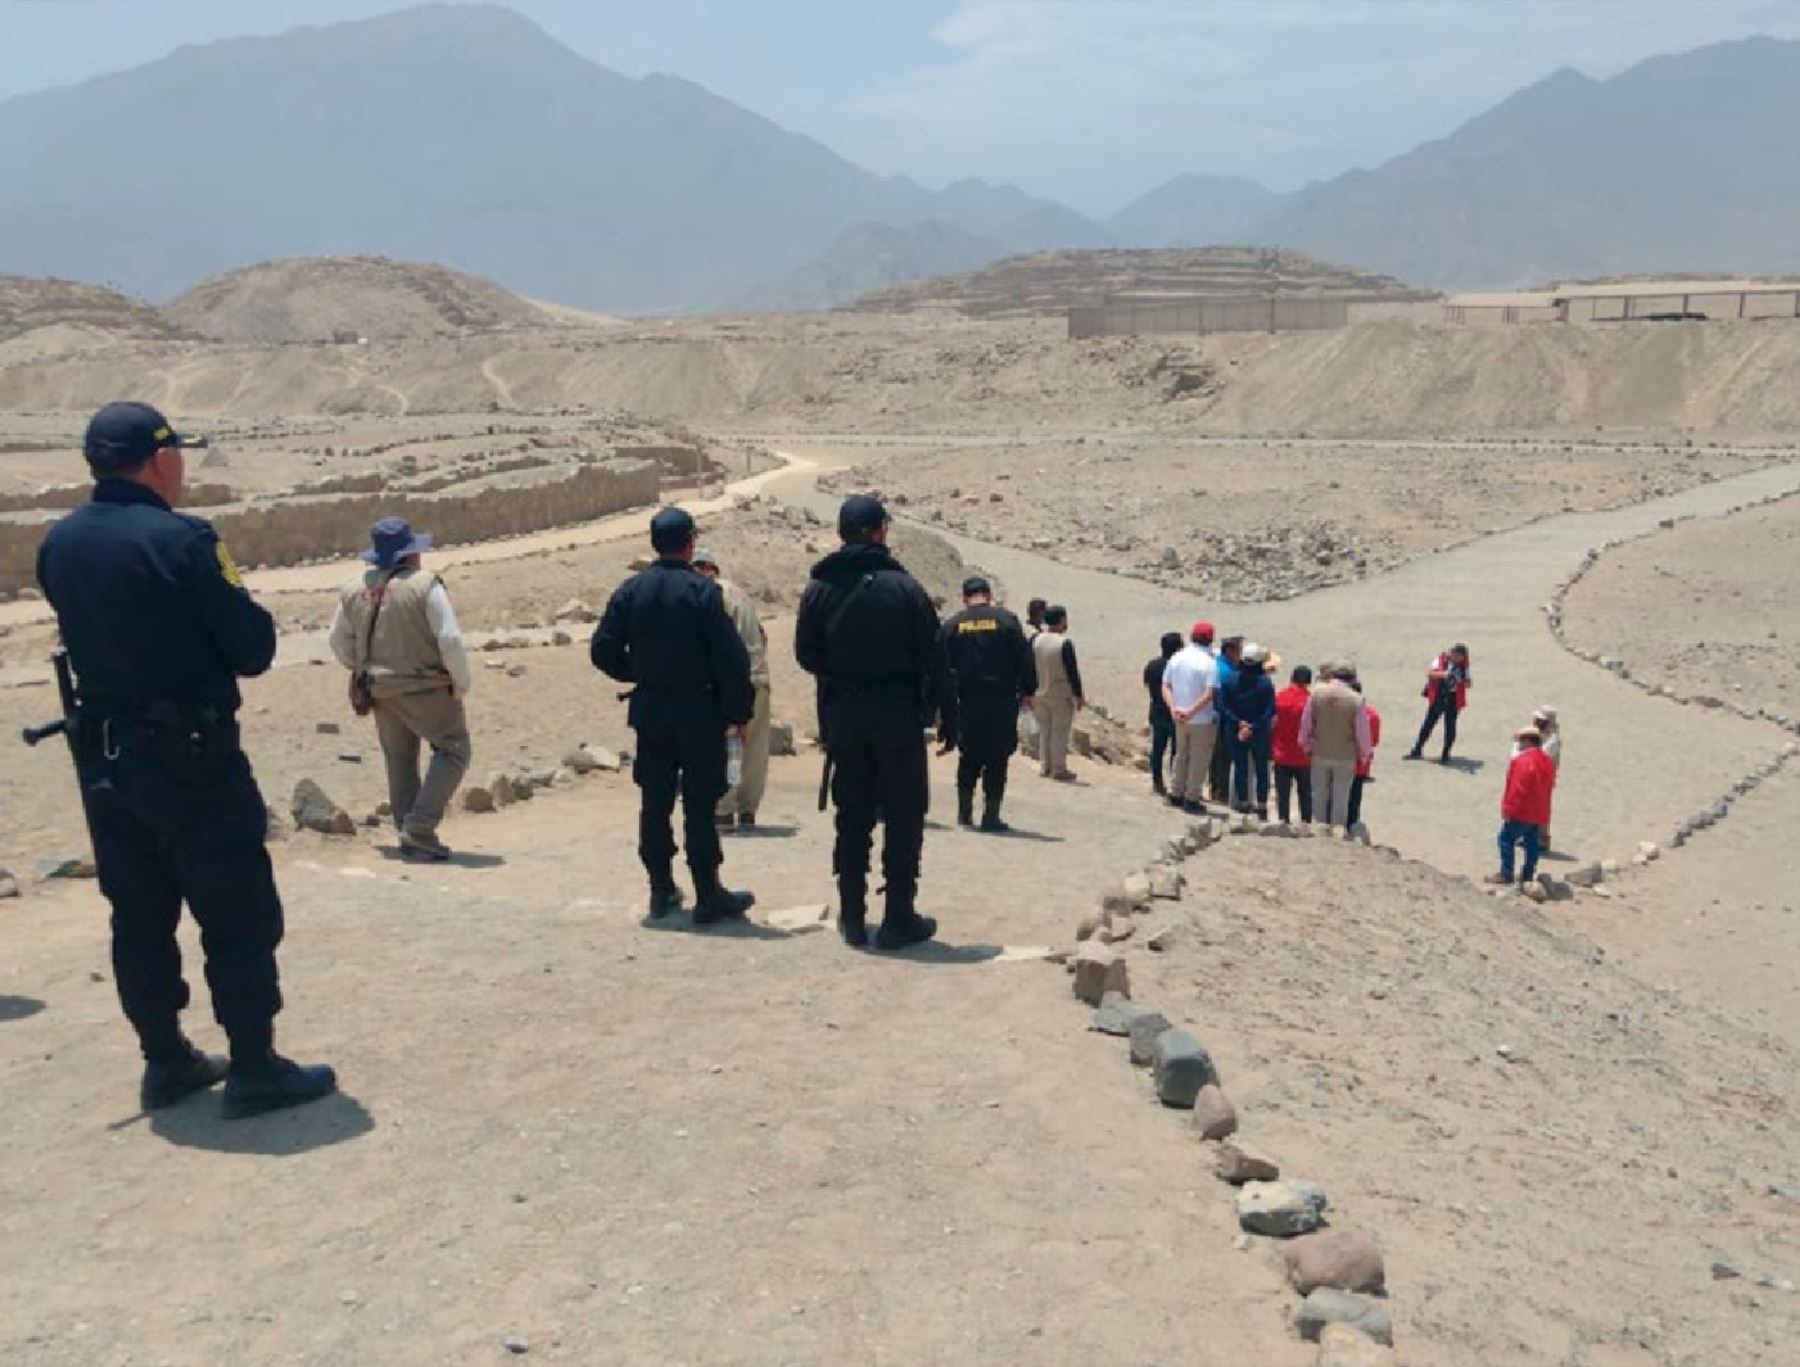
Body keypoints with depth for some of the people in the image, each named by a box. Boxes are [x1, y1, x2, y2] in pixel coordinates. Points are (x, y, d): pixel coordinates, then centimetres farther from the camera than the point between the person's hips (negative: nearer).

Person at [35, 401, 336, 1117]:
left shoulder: (58, 544, 4)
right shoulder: (182, 539, -17)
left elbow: (83, 635, 14)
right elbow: (252, 649, -16)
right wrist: (250, 612, 3)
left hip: (102, 757, 7)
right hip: (190, 758, -7)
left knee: (140, 916, 15)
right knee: (238, 917, 3)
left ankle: (165, 1061, 26)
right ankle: (255, 1069, 8)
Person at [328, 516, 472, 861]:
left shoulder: (354, 590, 4)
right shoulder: (426, 586, -14)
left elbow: (340, 642, 13)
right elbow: (451, 640, -18)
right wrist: (462, 683, -5)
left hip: (380, 690, 6)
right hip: (426, 689, -6)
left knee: (399, 759, 17)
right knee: (452, 751, 3)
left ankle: (408, 832, 20)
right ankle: (419, 828, -7)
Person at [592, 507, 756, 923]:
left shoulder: (629, 592, 1)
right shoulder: (703, 591, -12)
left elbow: (603, 651, 2)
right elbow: (731, 658, -15)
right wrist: (740, 710, -5)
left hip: (649, 713, 4)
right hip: (698, 713, -4)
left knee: (654, 804, 12)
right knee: (700, 806, 0)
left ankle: (661, 890, 19)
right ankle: (709, 896, 6)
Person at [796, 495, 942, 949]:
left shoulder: (818, 589, -2)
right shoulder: (903, 586, -10)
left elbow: (806, 656, 2)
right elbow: (930, 656, -8)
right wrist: (928, 707, 5)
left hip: (841, 715, 3)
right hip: (897, 713, -3)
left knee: (851, 817, 12)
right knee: (903, 817, 6)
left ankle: (852, 918, 15)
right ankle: (899, 918, 7)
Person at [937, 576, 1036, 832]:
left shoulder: (952, 625, 5)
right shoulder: (1006, 620, -1)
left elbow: (942, 668, 5)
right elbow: (1024, 659, -3)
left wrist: (947, 705, 10)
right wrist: (1027, 691, 4)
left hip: (968, 701, 2)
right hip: (1002, 699, -2)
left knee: (969, 757, 15)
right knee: (997, 758, 2)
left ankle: (965, 812, 17)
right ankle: (991, 816, 0)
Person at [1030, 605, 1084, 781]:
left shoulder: (1035, 640, 1)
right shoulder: (1064, 643, -16)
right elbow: (1073, 672, -14)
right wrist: (1078, 695, -6)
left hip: (1040, 694, 6)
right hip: (1061, 695, -6)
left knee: (1044, 730, 14)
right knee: (1059, 732, 1)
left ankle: (1044, 766, 19)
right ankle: (1059, 769, 3)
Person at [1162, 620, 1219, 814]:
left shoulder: (1176, 658, 2)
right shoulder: (1210, 662, -15)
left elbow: (1165, 686, 0)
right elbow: (1209, 694, -22)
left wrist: (1173, 708, -8)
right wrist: (1191, 711, -20)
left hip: (1180, 719, 5)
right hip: (1203, 719, -5)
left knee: (1181, 756, 21)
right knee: (1199, 760, 6)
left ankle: (1175, 794, 27)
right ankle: (1191, 799, 8)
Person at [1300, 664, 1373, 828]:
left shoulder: (1317, 693, -8)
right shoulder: (1356, 700, -15)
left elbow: (1306, 724, -2)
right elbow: (1362, 732, -9)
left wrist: (1306, 746, 13)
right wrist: (1364, 755, 7)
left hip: (1320, 754, 2)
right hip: (1345, 757, -2)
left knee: (1319, 796, 17)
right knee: (1341, 799, 10)